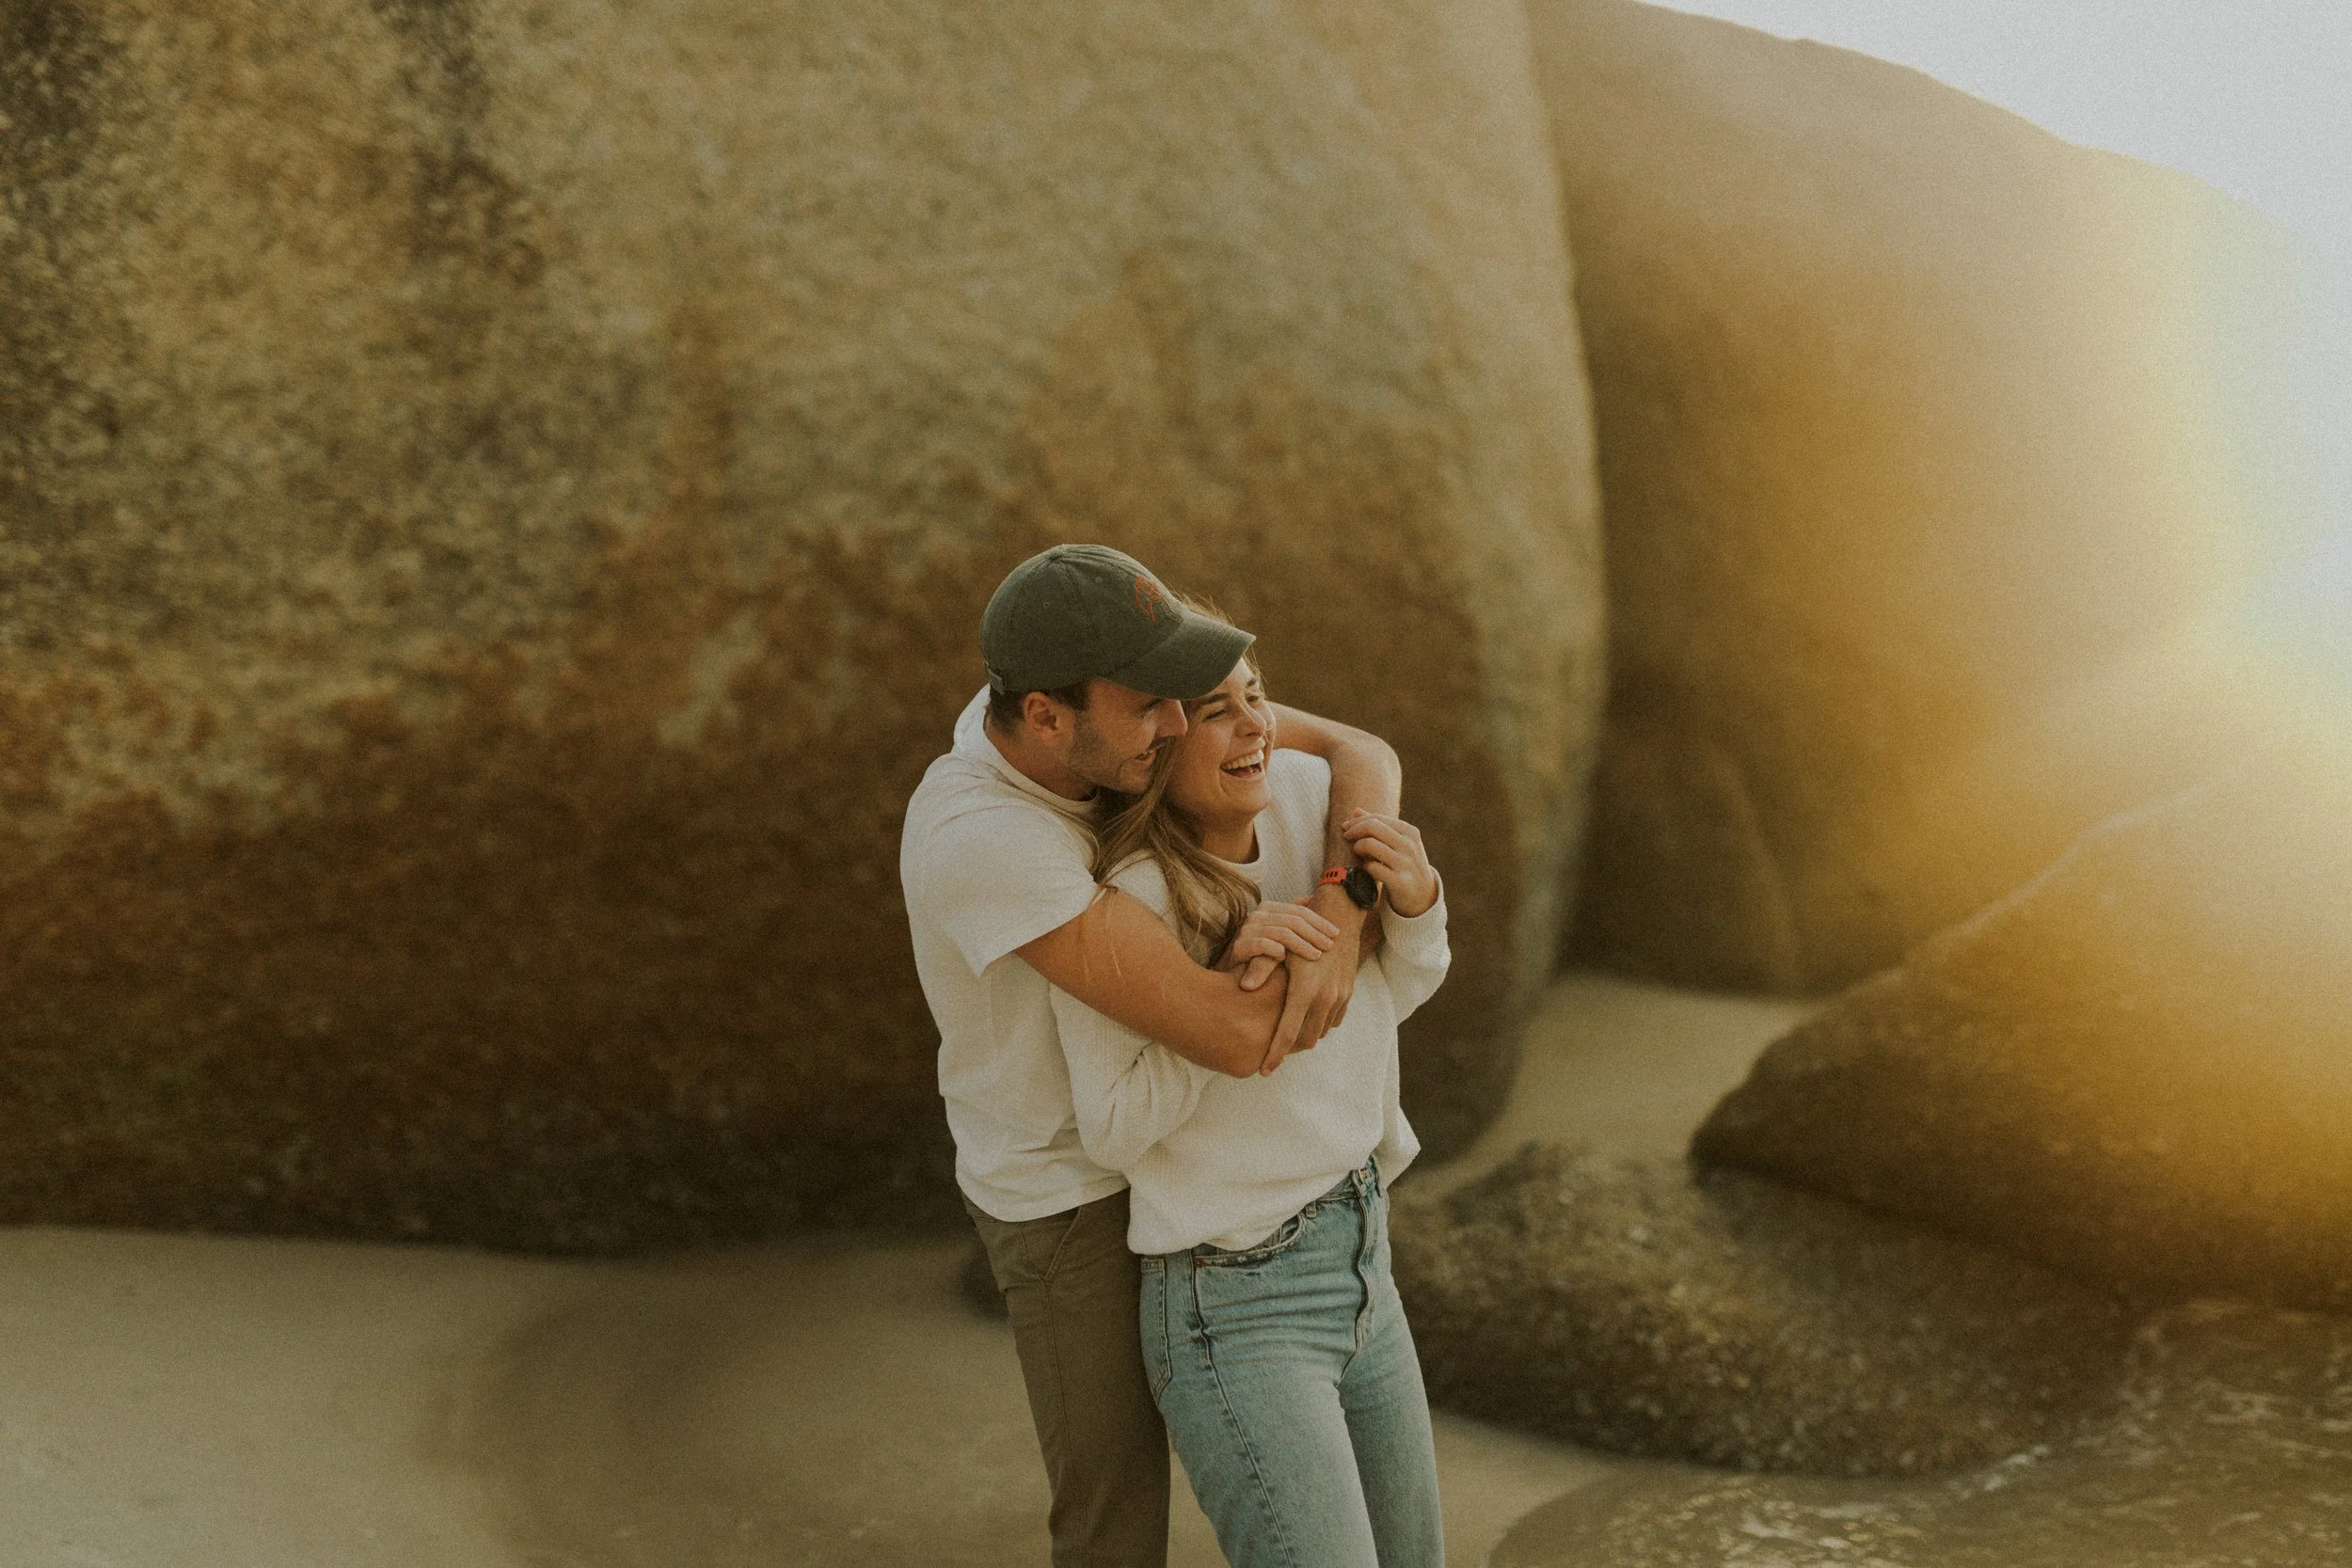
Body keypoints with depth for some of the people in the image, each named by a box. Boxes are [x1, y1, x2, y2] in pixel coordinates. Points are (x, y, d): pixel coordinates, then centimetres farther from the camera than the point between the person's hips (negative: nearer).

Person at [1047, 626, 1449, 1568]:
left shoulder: (1308, 792, -5)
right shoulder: (1111, 901, -22)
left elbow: (1395, 993, 8)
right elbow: (1115, 1130, -16)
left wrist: (1415, 898, -13)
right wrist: (1231, 987, -28)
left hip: (1354, 1264, 7)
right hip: (1234, 1309, -7)